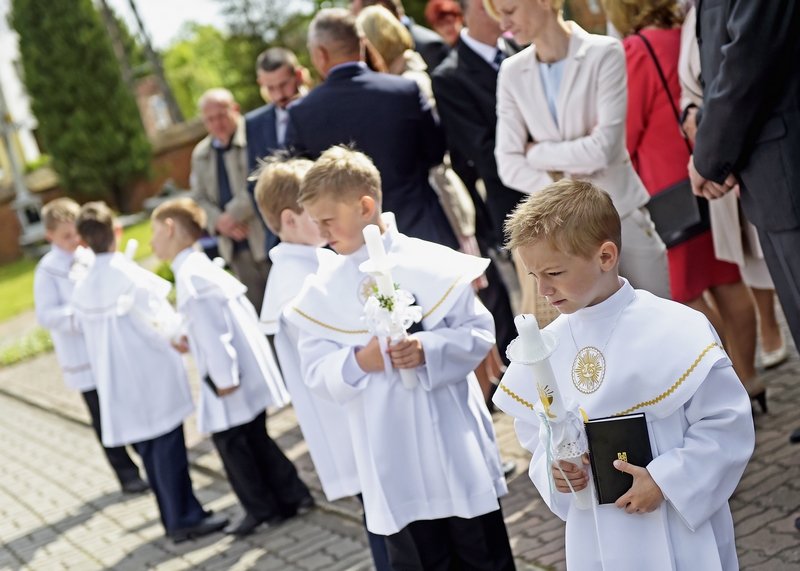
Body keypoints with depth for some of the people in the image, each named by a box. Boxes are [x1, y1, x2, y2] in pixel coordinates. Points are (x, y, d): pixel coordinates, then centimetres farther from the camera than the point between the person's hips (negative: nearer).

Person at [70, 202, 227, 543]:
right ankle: (185, 518, 2)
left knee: (149, 449, 12)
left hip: (118, 386, 6)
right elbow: (164, 324, -14)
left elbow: (93, 342, 10)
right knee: (168, 447, -1)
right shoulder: (130, 275, -14)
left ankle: (175, 517, 20)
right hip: (153, 377, -6)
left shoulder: (82, 290, 4)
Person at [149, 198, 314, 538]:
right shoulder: (203, 266, 12)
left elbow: (212, 328, -22)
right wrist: (188, 339, 21)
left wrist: (223, 377, -20)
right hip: (251, 372, 9)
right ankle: (292, 495, 21)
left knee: (229, 438, 3)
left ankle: (261, 509, 12)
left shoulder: (190, 275, -18)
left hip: (233, 382, -9)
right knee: (253, 436, 17)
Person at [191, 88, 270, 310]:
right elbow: (200, 198, 14)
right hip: (236, 245, 6)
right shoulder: (201, 154, 15)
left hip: (267, 236, -6)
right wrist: (219, 223, -4)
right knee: (256, 307, 9)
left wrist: (233, 215, -15)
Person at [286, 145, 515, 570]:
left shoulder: (431, 263, -6)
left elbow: (479, 332, -5)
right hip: (393, 461, 2)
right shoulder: (322, 292, 0)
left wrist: (427, 350, -22)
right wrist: (359, 362, -20)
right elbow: (316, 372, -1)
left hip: (454, 441, -2)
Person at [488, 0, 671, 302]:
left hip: (622, 212, -2)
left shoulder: (604, 54, -9)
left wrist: (538, 153, -6)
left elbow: (603, 148, -16)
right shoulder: (512, 72, 3)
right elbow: (509, 164, 0)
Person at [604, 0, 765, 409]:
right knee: (726, 282, 12)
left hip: (670, 188, -8)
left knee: (686, 293, 0)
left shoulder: (636, 51, -15)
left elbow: (624, 134, -10)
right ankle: (748, 378, 20)